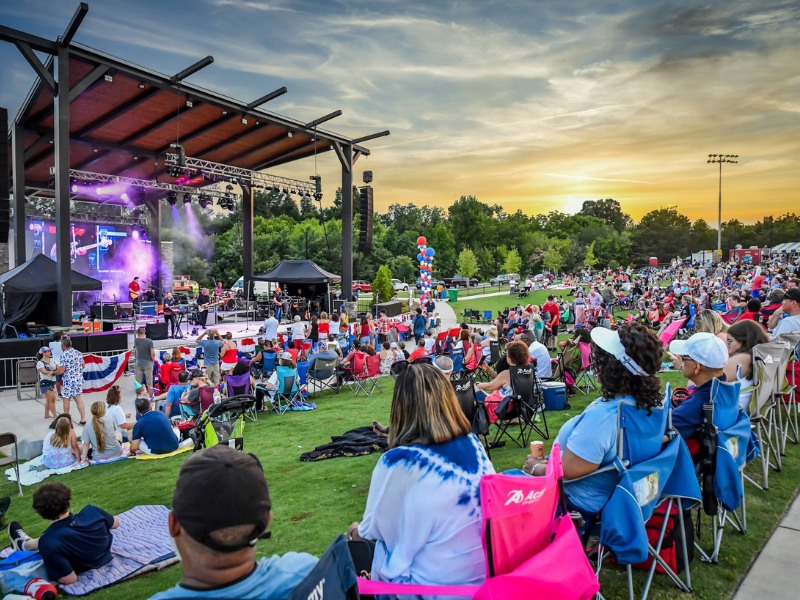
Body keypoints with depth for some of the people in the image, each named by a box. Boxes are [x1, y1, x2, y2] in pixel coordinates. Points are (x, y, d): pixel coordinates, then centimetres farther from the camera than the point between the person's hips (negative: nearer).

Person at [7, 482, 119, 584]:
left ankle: (23, 545, 50)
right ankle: (26, 544, 50)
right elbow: (116, 524, -2)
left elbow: (70, 579, -26)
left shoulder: (49, 542, -35)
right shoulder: (91, 511, -26)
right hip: (105, 557, 3)